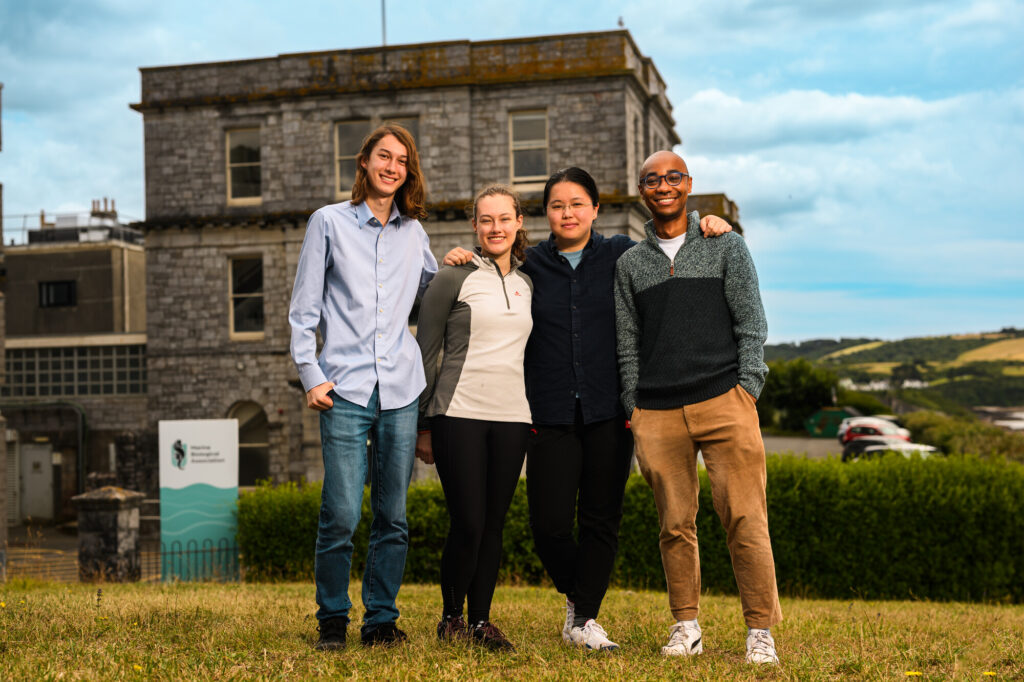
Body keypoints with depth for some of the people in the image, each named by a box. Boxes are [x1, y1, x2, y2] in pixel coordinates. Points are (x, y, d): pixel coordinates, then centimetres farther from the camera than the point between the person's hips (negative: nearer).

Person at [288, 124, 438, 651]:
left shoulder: (414, 232, 15)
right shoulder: (329, 222, 6)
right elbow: (304, 309, 5)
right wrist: (311, 374, -4)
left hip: (402, 390, 3)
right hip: (345, 390, -3)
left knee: (393, 516, 5)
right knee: (341, 514, -7)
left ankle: (381, 618, 16)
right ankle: (332, 618, 10)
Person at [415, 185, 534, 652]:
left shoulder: (528, 284, 14)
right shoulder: (453, 279, 0)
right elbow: (425, 353, 0)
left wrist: (534, 416, 14)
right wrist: (422, 425, -2)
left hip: (511, 419, 4)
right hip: (459, 415, -4)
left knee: (494, 525, 5)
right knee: (468, 525, -6)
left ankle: (481, 620, 15)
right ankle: (451, 617, 12)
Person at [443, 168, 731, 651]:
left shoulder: (620, 256, 6)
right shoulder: (530, 266, 7)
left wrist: (708, 229, -1)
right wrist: (462, 265, 3)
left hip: (608, 412, 0)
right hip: (552, 416, 0)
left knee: (602, 521, 3)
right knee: (550, 523, -3)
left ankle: (585, 620, 17)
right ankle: (576, 597, 26)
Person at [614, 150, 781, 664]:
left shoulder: (725, 246, 12)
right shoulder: (629, 264, 16)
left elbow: (751, 324, 7)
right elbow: (627, 346, 15)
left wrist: (747, 390, -4)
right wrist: (633, 411, 7)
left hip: (723, 402, -2)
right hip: (657, 412, 2)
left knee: (745, 519, -8)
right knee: (675, 524, 3)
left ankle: (760, 631, -1)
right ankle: (686, 627, 14)